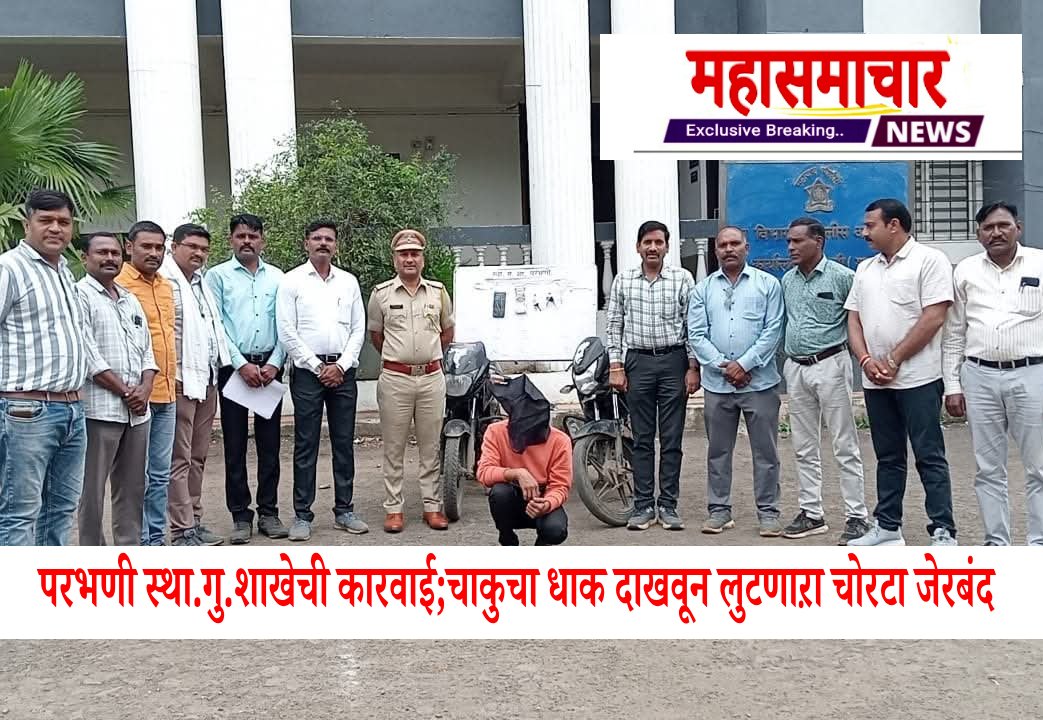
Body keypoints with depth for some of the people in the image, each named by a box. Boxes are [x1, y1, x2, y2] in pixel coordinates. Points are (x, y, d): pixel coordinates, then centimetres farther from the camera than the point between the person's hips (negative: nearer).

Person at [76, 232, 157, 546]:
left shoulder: (131, 300, 18)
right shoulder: (80, 295, -5)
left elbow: (147, 350, 17)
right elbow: (88, 355, -13)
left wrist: (144, 389, -1)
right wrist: (126, 392, -11)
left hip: (138, 410, 7)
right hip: (99, 408, -7)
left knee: (133, 487, 12)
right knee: (92, 488, 0)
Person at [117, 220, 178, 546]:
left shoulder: (166, 286, 14)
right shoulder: (119, 286, -10)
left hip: (166, 393, 7)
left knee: (161, 474, 13)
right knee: (137, 476, 0)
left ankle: (157, 538, 22)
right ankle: (139, 541, 9)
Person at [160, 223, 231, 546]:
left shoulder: (203, 283, 18)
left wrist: (220, 367, 16)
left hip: (207, 382, 9)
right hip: (181, 382, -8)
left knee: (197, 457, 13)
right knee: (179, 459, -4)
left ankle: (194, 522, 21)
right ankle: (182, 531, 0)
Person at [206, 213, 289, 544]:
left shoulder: (277, 277, 9)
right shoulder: (218, 275, 2)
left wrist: (274, 363, -6)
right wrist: (242, 365, -11)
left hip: (270, 367, 2)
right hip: (234, 367, -2)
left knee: (270, 443, 6)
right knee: (235, 445, 2)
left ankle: (269, 511, 14)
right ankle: (241, 516, 9)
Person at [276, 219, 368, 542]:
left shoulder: (348, 281, 11)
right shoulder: (292, 281, 1)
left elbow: (359, 329, 8)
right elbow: (287, 332, -5)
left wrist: (341, 365, -5)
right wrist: (319, 367, -8)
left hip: (343, 372, 3)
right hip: (308, 370, -3)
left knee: (344, 443, 7)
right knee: (306, 445, 0)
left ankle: (344, 511, 16)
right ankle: (302, 515, 6)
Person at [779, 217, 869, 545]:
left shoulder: (842, 277, -9)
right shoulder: (787, 280, 10)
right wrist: (789, 359, 16)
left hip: (830, 366, -6)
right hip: (795, 368, 6)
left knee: (845, 446, -1)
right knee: (804, 447, 11)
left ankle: (857, 517, 5)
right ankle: (812, 513, 20)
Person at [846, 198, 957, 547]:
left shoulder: (929, 260, -5)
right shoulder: (865, 269, 16)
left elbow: (932, 319, -13)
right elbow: (854, 320, 13)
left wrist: (893, 361, -12)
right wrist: (866, 360, -4)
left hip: (917, 378, -6)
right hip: (875, 381, 6)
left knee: (929, 456, -2)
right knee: (888, 458, 12)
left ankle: (943, 531, 3)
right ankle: (887, 527, 19)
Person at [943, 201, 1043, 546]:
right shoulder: (966, 271, 7)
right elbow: (954, 332, 9)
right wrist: (952, 385, 4)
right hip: (979, 377, 2)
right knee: (989, 468, 8)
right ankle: (996, 542, 17)